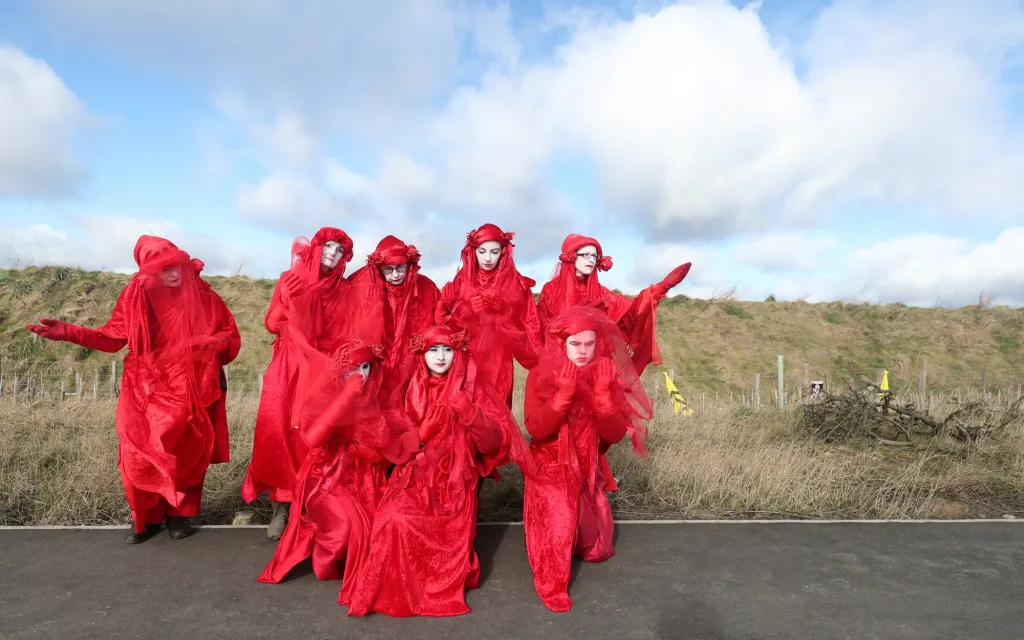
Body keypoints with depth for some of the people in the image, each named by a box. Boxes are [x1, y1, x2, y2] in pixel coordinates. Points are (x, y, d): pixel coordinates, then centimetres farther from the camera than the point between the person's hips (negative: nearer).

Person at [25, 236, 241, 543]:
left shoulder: (203, 295, -3)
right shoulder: (138, 296, -1)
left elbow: (231, 336, 4)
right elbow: (112, 336, 3)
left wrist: (215, 344, -16)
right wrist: (68, 332, -7)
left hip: (191, 389, -1)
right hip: (148, 389, 1)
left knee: (187, 452, 3)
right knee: (140, 454, -2)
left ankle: (180, 512, 22)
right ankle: (146, 515, 19)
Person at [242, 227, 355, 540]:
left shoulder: (344, 291, 7)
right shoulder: (290, 280, 7)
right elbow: (272, 324, 5)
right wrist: (292, 301, -11)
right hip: (287, 368, 0)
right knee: (279, 433, -5)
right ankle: (280, 507, 3)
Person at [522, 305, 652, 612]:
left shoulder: (606, 376, -7)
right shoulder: (541, 376, -14)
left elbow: (615, 434, -15)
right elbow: (535, 429, -23)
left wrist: (603, 393, -28)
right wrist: (564, 393, -33)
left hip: (588, 470, 3)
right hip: (550, 468, -3)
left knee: (596, 549, 16)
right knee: (557, 531, -20)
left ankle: (582, 532, 50)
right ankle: (551, 586, 8)